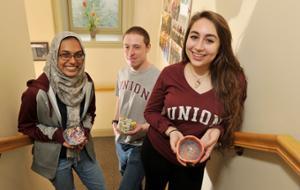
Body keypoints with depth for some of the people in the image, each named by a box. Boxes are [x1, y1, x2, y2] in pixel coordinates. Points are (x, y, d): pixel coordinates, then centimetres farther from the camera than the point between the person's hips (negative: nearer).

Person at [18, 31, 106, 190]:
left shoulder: (86, 82, -11)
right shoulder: (38, 90, -25)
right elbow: (25, 126, -11)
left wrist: (85, 131, -12)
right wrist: (58, 135, -22)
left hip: (83, 151, 4)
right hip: (55, 157, -4)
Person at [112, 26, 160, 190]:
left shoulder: (158, 78, -25)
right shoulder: (122, 73, -4)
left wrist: (143, 127, -30)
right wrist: (115, 122, -3)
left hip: (142, 145, -6)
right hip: (121, 141, 7)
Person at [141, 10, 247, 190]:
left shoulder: (234, 80, -17)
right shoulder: (170, 73, -18)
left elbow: (229, 121, -2)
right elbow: (151, 111, -6)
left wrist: (216, 132, -23)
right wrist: (171, 131, -22)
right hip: (156, 152, 1)